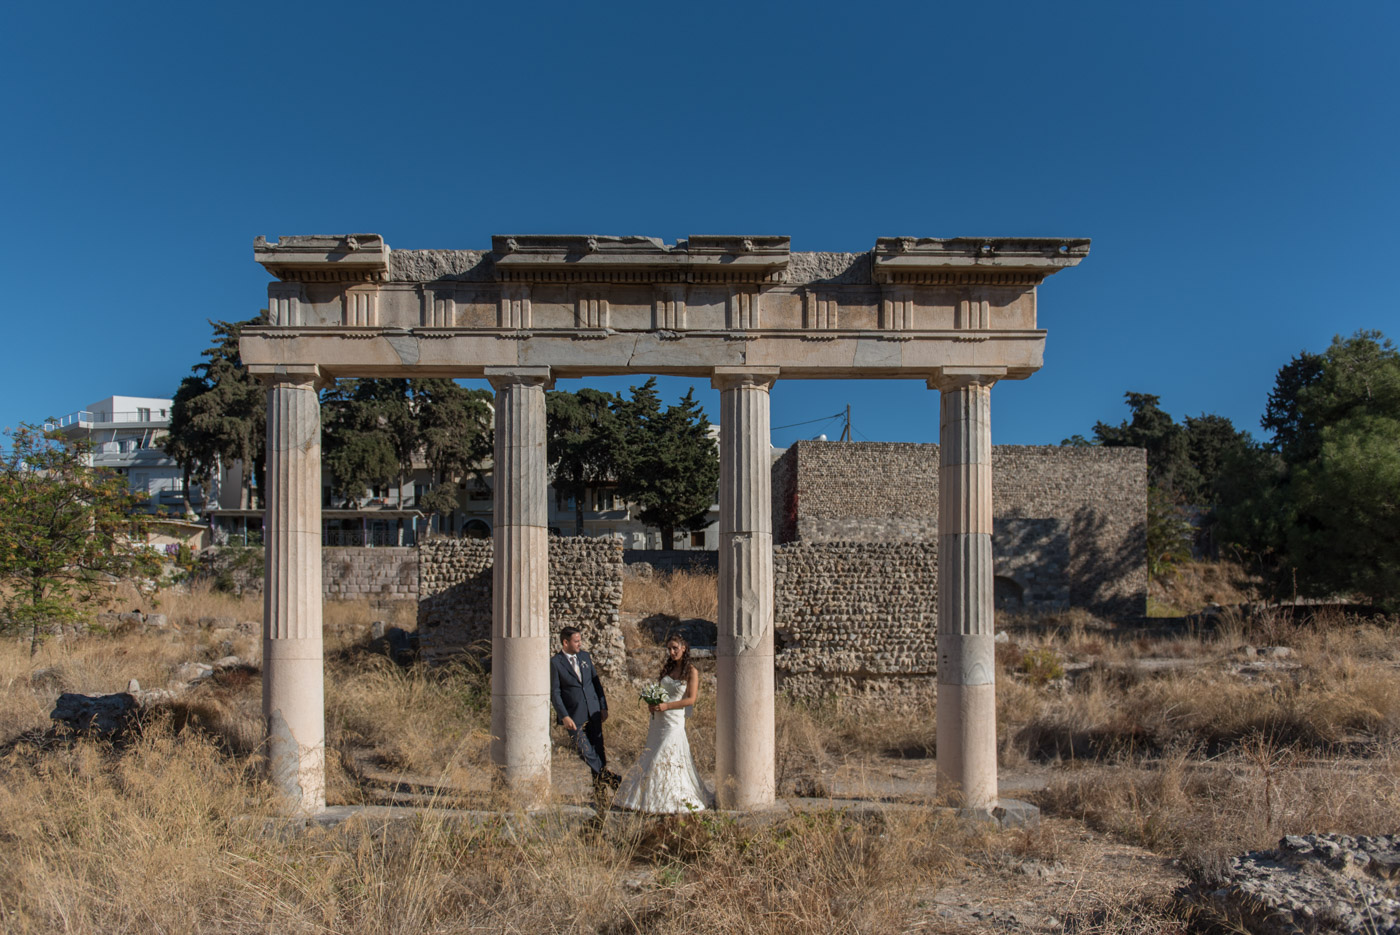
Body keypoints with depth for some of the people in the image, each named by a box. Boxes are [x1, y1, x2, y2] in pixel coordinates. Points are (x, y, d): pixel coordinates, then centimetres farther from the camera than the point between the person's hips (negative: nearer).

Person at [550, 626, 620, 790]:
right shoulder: (555, 663, -9)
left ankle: (600, 782, 20)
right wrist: (564, 716, -15)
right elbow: (554, 693, -10)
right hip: (574, 715, -4)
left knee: (598, 748, 7)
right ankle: (605, 775, 15)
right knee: (585, 750, -2)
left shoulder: (585, 657, 7)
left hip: (593, 711, 4)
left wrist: (603, 707, 8)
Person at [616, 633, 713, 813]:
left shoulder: (691, 671, -7)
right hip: (658, 719, 6)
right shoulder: (668, 668, 11)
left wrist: (666, 706, -20)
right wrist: (653, 704, -3)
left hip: (674, 719, -6)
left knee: (664, 759, -7)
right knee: (651, 757, 8)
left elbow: (691, 699, -12)